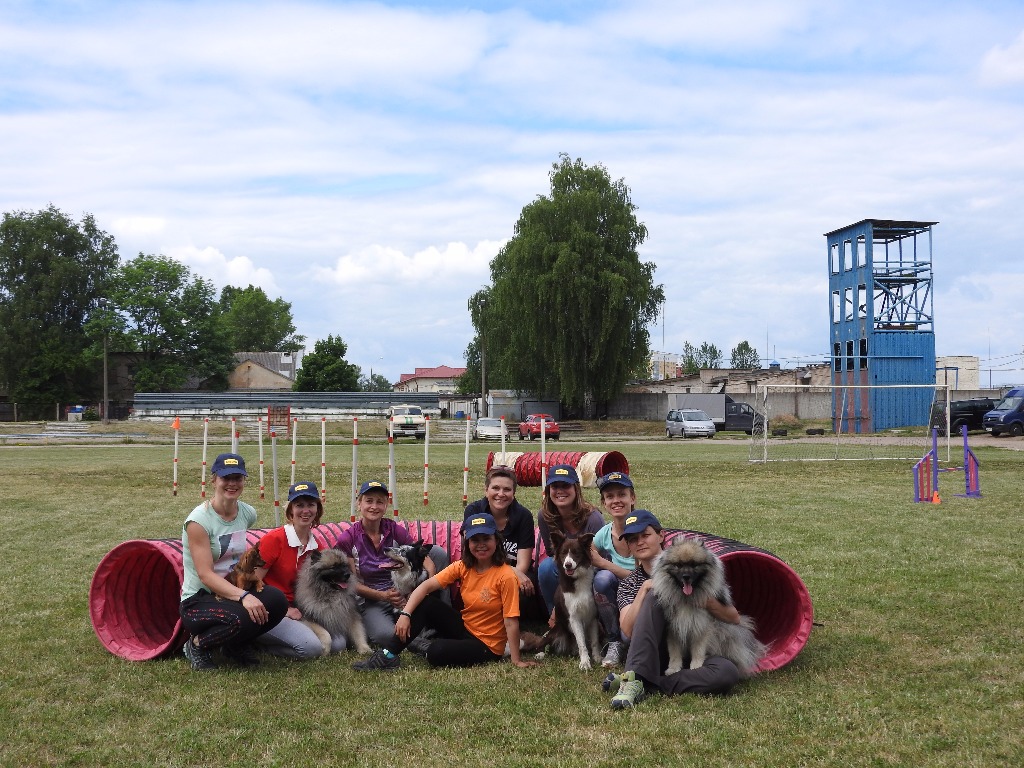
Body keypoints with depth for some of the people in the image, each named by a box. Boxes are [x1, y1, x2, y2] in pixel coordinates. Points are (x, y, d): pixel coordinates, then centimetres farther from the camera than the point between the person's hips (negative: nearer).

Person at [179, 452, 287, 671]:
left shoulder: (248, 514, 3)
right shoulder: (199, 520, -16)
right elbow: (206, 575, -22)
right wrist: (242, 596, -35)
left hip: (232, 592, 6)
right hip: (197, 601, -6)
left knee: (277, 600, -25)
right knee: (241, 618, -37)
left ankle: (237, 646, 4)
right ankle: (197, 645, -3)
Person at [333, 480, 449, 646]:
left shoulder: (395, 530, 1)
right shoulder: (348, 540, -5)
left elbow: (427, 561, -4)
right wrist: (383, 595, -19)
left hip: (402, 594, 4)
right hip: (370, 602, -4)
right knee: (385, 635, -40)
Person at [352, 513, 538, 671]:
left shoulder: (506, 576, -20)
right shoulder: (462, 567, -3)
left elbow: (511, 621, -20)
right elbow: (426, 586, -11)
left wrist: (516, 661, -20)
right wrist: (405, 614, -24)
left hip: (487, 647, -6)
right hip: (464, 627, 6)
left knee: (437, 652, -31)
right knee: (425, 602, -10)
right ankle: (387, 655, -9)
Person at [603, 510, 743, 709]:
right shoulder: (629, 584, 10)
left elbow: (734, 618, 0)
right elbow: (628, 630, -10)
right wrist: (645, 588, -16)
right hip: (652, 655, 0)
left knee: (728, 672, -33)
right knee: (654, 596, -23)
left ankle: (641, 685, -29)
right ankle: (634, 678, -36)